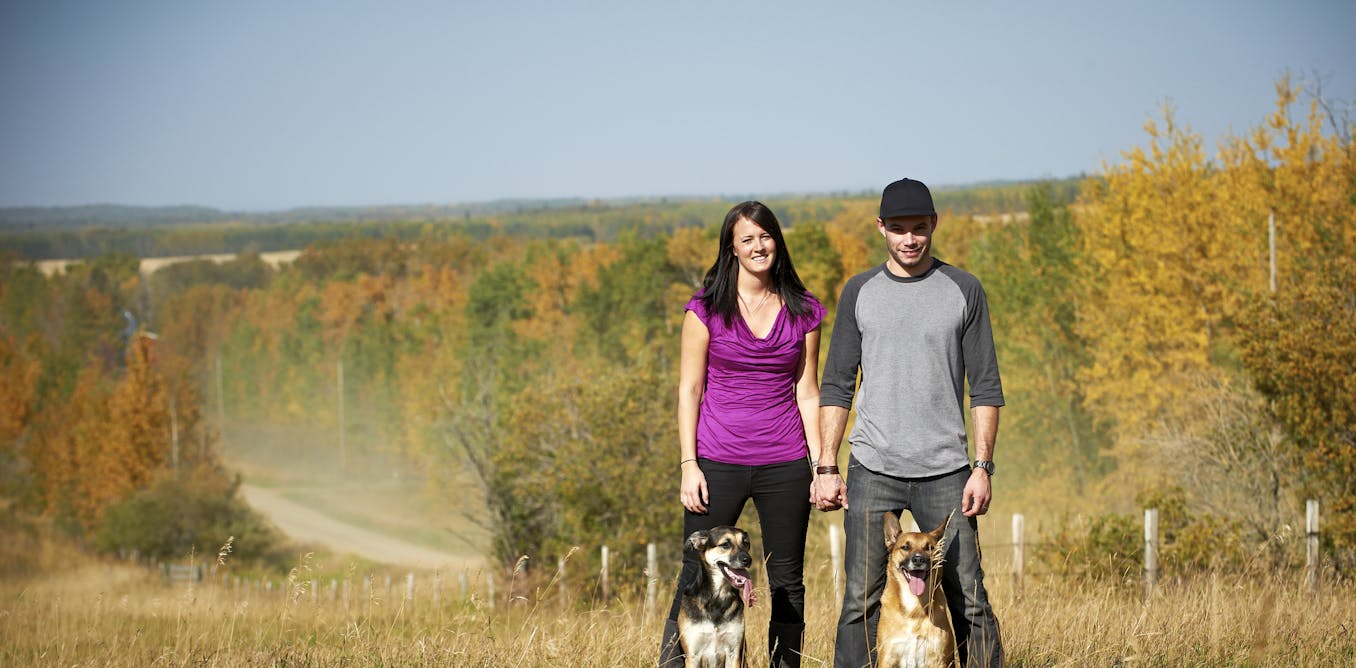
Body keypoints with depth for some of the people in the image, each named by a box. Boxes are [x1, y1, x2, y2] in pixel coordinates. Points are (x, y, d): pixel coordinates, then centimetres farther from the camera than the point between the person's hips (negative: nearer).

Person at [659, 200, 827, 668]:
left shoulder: (803, 311, 6)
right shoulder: (707, 308, -1)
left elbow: (807, 392, 8)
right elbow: (689, 390, 0)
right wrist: (688, 465, -7)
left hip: (784, 463, 2)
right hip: (718, 462, -2)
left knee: (787, 580, 7)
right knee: (697, 577, -3)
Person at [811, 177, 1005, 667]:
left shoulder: (963, 291, 5)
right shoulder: (860, 291, 8)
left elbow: (985, 387, 4)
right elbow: (836, 386, 10)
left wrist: (982, 466, -5)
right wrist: (826, 467, 1)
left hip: (945, 471, -1)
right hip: (873, 469, 1)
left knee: (967, 599, -2)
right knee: (861, 601, -1)